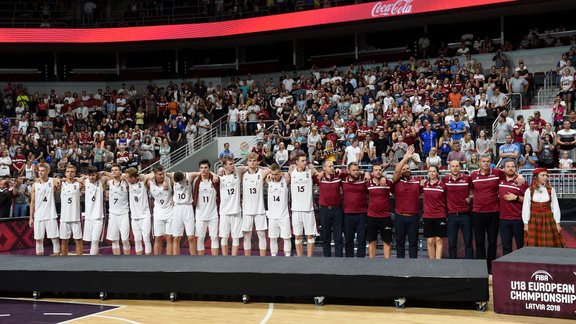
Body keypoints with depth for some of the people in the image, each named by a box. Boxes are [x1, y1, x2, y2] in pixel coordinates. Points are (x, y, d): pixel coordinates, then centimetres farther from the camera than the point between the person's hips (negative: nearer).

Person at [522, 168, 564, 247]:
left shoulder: (551, 190, 2)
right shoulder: (529, 191, -1)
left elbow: (555, 207, 5)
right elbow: (526, 208, 0)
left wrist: (557, 223, 4)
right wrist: (526, 224, -2)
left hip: (548, 220, 1)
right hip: (534, 221, -1)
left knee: (549, 244, -1)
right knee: (533, 245, -2)